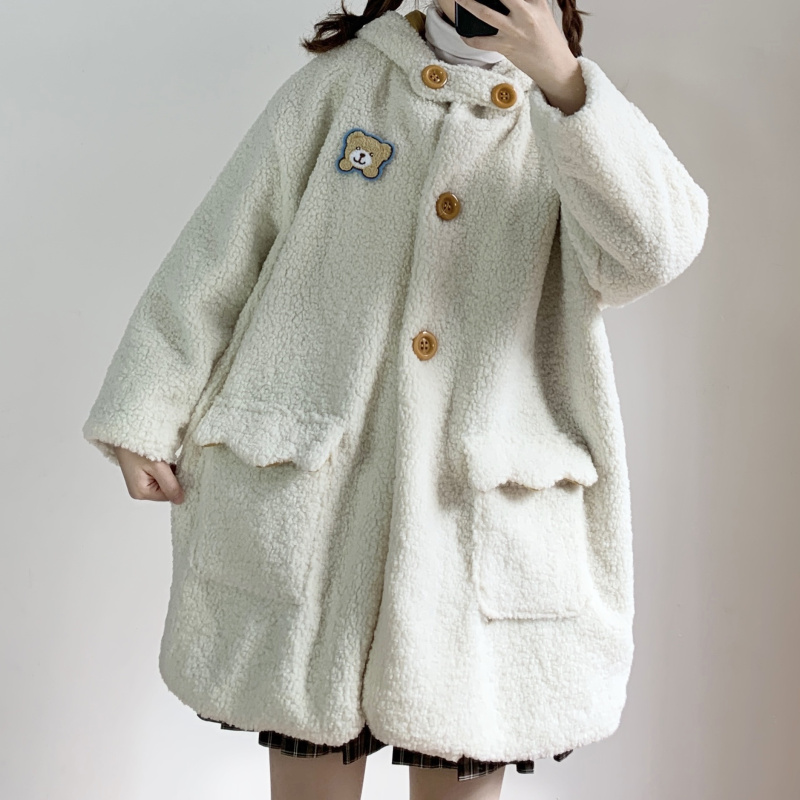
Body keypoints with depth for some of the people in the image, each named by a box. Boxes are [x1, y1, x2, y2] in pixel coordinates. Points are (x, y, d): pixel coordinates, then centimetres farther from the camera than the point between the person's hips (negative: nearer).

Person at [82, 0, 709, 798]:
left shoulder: (568, 120, 10)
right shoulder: (341, 79, 9)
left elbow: (655, 248, -11)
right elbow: (220, 253, 7)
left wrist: (560, 77, -20)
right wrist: (145, 418, 4)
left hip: (491, 511, 1)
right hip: (307, 496, 0)